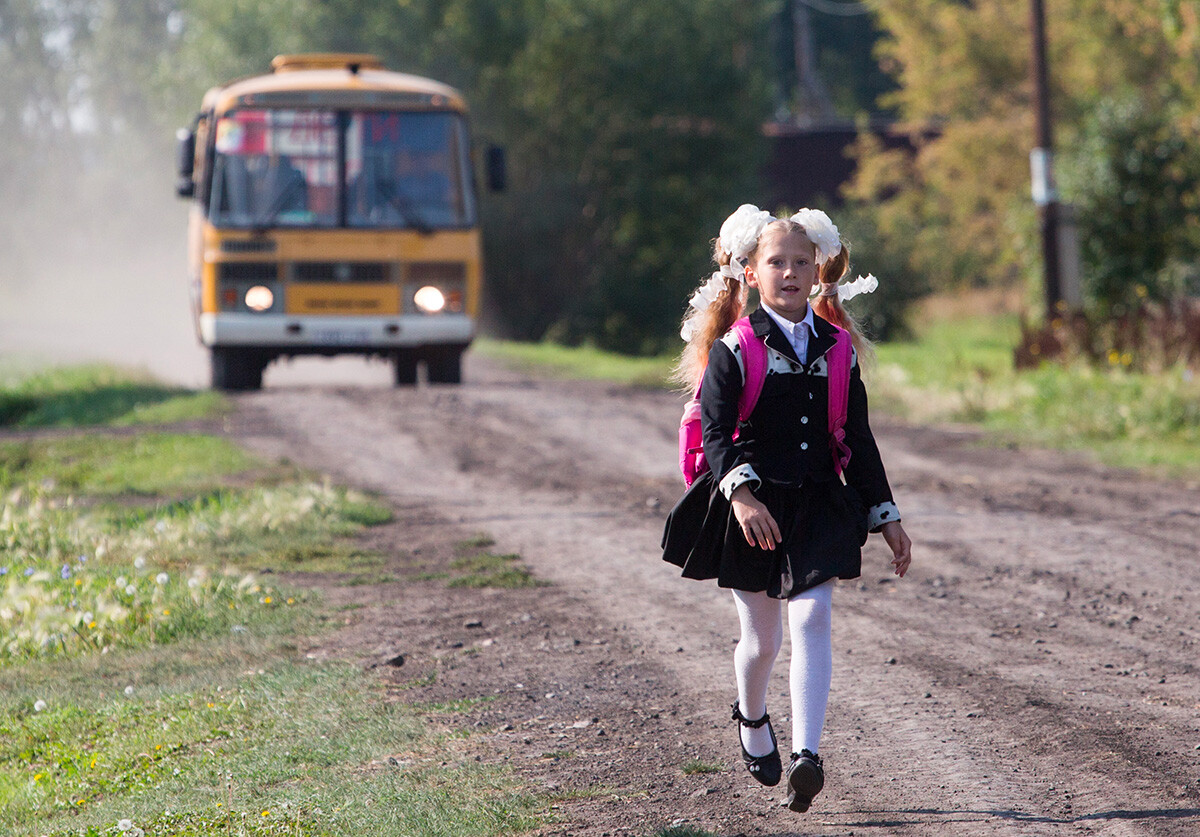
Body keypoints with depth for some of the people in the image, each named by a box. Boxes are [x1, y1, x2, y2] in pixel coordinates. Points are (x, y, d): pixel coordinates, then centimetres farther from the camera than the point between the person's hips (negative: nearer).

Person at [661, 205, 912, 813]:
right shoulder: (733, 347, -5)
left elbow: (858, 439, 12)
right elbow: (716, 432, -14)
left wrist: (886, 517, 10)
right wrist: (741, 493, -30)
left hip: (818, 506, 2)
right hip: (750, 510, -2)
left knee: (812, 619, -16)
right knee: (761, 635, 9)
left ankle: (806, 755, -22)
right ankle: (752, 719, 41)